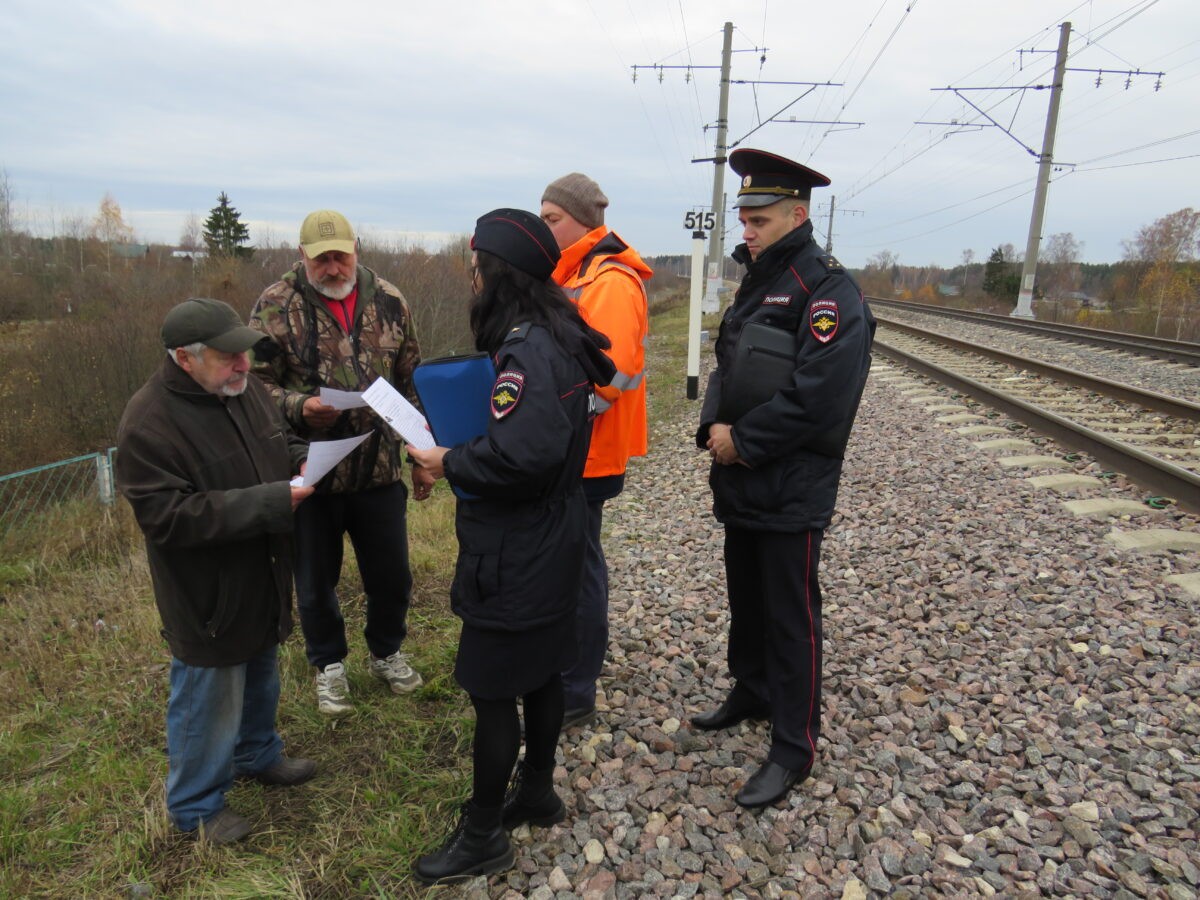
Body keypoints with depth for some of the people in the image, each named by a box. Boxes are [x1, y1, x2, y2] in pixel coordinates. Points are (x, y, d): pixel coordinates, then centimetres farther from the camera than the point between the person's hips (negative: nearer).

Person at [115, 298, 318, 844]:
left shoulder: (243, 389, -2)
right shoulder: (148, 424, -25)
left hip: (260, 581, 8)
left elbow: (279, 441, 14)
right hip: (207, 596, -8)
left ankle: (258, 754, 51)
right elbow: (168, 517, -29)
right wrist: (268, 502, -32)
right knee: (209, 699, 10)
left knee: (260, 678, 27)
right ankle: (195, 806, 34)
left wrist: (301, 460, -10)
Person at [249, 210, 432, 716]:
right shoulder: (275, 306, -6)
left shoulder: (389, 302, 3)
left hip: (380, 470, 2)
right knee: (315, 579, 15)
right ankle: (329, 664, 38)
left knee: (391, 574, 14)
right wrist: (299, 407, -24)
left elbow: (411, 384, 8)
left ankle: (386, 652, 41)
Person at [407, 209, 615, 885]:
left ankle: (483, 836, 24)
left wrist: (450, 463, -17)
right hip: (552, 542, 10)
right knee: (540, 672, 22)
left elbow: (519, 454, -34)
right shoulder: (559, 336, 6)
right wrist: (461, 450, 4)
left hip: (516, 556, -10)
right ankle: (537, 793, 42)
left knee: (492, 691, 6)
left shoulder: (528, 348, -24)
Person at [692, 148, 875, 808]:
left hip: (792, 493, -8)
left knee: (790, 617, 2)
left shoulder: (828, 291, -16)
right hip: (741, 482, 9)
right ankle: (751, 693, 42)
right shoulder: (757, 282, 13)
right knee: (746, 598, 21)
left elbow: (818, 394, -25)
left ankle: (793, 749, 17)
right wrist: (714, 426, -5)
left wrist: (743, 440, -18)